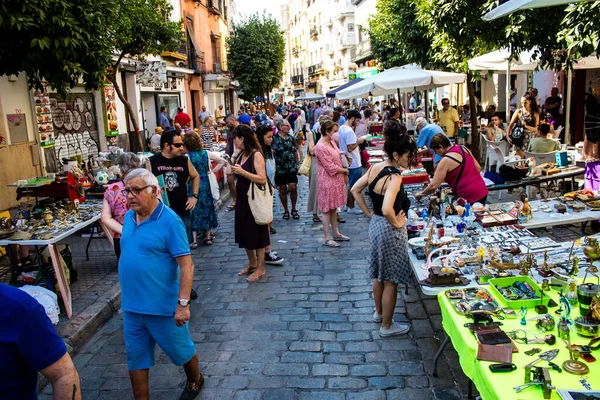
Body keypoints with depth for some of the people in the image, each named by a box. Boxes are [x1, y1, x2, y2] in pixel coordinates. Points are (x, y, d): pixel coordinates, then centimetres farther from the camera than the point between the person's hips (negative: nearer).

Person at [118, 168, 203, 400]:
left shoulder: (169, 221, -18)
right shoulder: (129, 217, 3)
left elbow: (186, 266, -19)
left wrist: (183, 303, -23)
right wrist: (128, 296, 16)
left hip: (163, 306, -5)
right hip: (131, 305, 6)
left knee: (181, 350, 16)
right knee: (136, 357, 15)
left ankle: (194, 381, 43)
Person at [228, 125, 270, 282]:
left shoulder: (256, 154, -16)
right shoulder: (241, 154, 7)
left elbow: (262, 179, -24)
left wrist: (242, 172, -26)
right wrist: (233, 170, 1)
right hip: (242, 198, 8)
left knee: (256, 233, 2)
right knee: (244, 232, 16)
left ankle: (260, 269, 15)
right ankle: (252, 263, 33)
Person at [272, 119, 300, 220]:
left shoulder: (291, 138, 6)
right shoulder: (274, 138, -7)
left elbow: (295, 152, 13)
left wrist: (296, 164, 13)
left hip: (291, 168, 2)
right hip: (279, 169, -2)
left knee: (293, 188, -3)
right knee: (282, 190, 7)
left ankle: (293, 209, 14)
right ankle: (286, 211, 20)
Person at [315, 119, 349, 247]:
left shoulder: (332, 142, 8)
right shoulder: (320, 147, -20)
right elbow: (331, 167, -20)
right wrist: (344, 170, -8)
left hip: (335, 180, 9)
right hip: (327, 181, -9)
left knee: (333, 208, 16)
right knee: (327, 209, 1)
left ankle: (336, 234, 26)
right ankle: (327, 238, 10)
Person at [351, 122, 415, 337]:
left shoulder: (375, 168, -1)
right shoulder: (394, 176, -26)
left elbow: (355, 190, 9)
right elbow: (387, 210, -38)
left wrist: (369, 213, 10)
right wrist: (397, 223, -19)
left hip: (375, 224, 9)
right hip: (390, 230, -9)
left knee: (379, 274, 25)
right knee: (391, 280, 8)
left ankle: (379, 312, 44)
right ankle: (387, 326, 23)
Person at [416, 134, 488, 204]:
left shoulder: (446, 160, -15)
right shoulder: (463, 148, 7)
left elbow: (433, 186, -14)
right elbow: (478, 168, 14)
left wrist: (421, 194, 2)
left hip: (470, 198, -8)